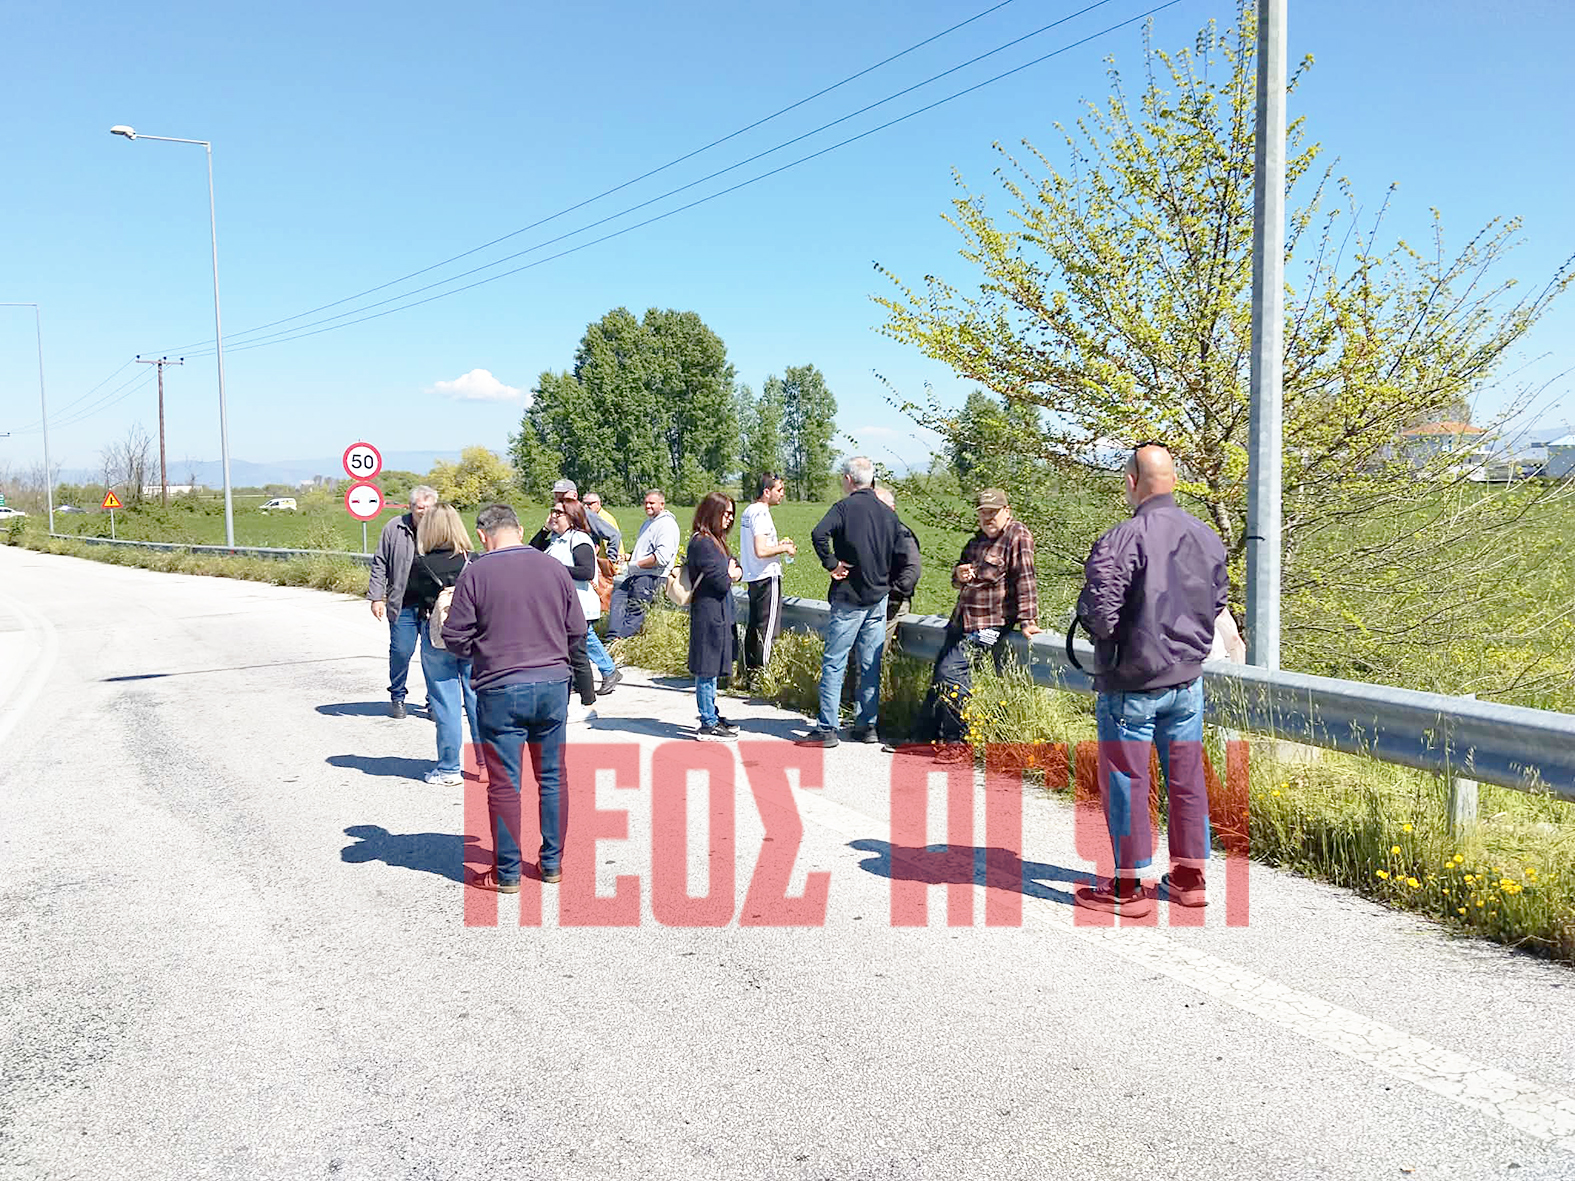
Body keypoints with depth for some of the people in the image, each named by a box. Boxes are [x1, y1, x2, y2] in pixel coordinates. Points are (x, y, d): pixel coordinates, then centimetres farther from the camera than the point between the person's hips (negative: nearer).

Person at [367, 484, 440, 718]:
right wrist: (376, 597, 2)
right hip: (402, 606, 0)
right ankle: (397, 697, 20)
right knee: (401, 651, -2)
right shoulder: (394, 528, 2)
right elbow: (380, 565, 7)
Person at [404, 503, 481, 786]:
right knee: (478, 699, 10)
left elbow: (409, 598, 2)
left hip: (437, 640, -2)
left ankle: (449, 769, 13)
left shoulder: (421, 564, -10)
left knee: (445, 704, 5)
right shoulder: (473, 561, -6)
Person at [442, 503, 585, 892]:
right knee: (552, 777, 15)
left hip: (501, 689, -3)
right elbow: (577, 630, 6)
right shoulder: (555, 568, 2)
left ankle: (507, 873, 13)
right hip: (553, 685, 3)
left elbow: (454, 638, -7)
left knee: (504, 784, 6)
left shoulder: (476, 573, -8)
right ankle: (553, 863, 24)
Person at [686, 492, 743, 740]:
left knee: (712, 669, 17)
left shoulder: (715, 540, 15)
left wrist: (732, 573, -8)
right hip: (710, 614, -10)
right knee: (707, 670, -4)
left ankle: (711, 715, 27)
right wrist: (729, 574, 0)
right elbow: (722, 582, -20)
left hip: (719, 614, 10)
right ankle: (708, 725, 1)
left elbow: (736, 571, 14)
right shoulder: (702, 543, -17)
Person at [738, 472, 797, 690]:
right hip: (767, 577, -10)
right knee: (768, 630, -5)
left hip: (752, 577, 10)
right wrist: (784, 548, -10)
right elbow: (761, 551, -24)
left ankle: (749, 675, 19)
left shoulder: (749, 511, 13)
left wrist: (777, 544, 16)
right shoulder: (761, 514, -17)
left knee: (754, 627, 14)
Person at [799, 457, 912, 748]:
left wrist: (831, 563, -16)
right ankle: (867, 725, 14)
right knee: (870, 665, 10)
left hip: (849, 598, -5)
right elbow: (900, 558, 11)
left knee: (834, 664, -1)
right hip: (878, 598, 5)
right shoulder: (888, 513, 8)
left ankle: (827, 729, -2)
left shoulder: (845, 507, -9)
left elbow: (819, 534, -27)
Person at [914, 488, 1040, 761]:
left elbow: (1025, 579, -17)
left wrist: (1027, 620, -22)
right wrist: (959, 574, 1)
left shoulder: (1017, 536, -10)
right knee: (940, 674, 12)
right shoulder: (977, 540, 16)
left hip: (989, 624, -9)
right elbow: (957, 580, 26)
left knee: (951, 674, -17)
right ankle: (927, 736, 24)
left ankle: (958, 742, -7)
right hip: (962, 620, 9)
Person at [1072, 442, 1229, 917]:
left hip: (1130, 684, -6)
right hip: (1187, 679, 6)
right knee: (1187, 779, 14)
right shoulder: (1207, 536, 4)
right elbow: (1217, 603, 13)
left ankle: (1128, 888, 12)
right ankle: (1188, 878, 25)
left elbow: (1099, 613, -21)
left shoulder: (1122, 539, -19)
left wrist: (1092, 619, 0)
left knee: (1126, 782, 4)